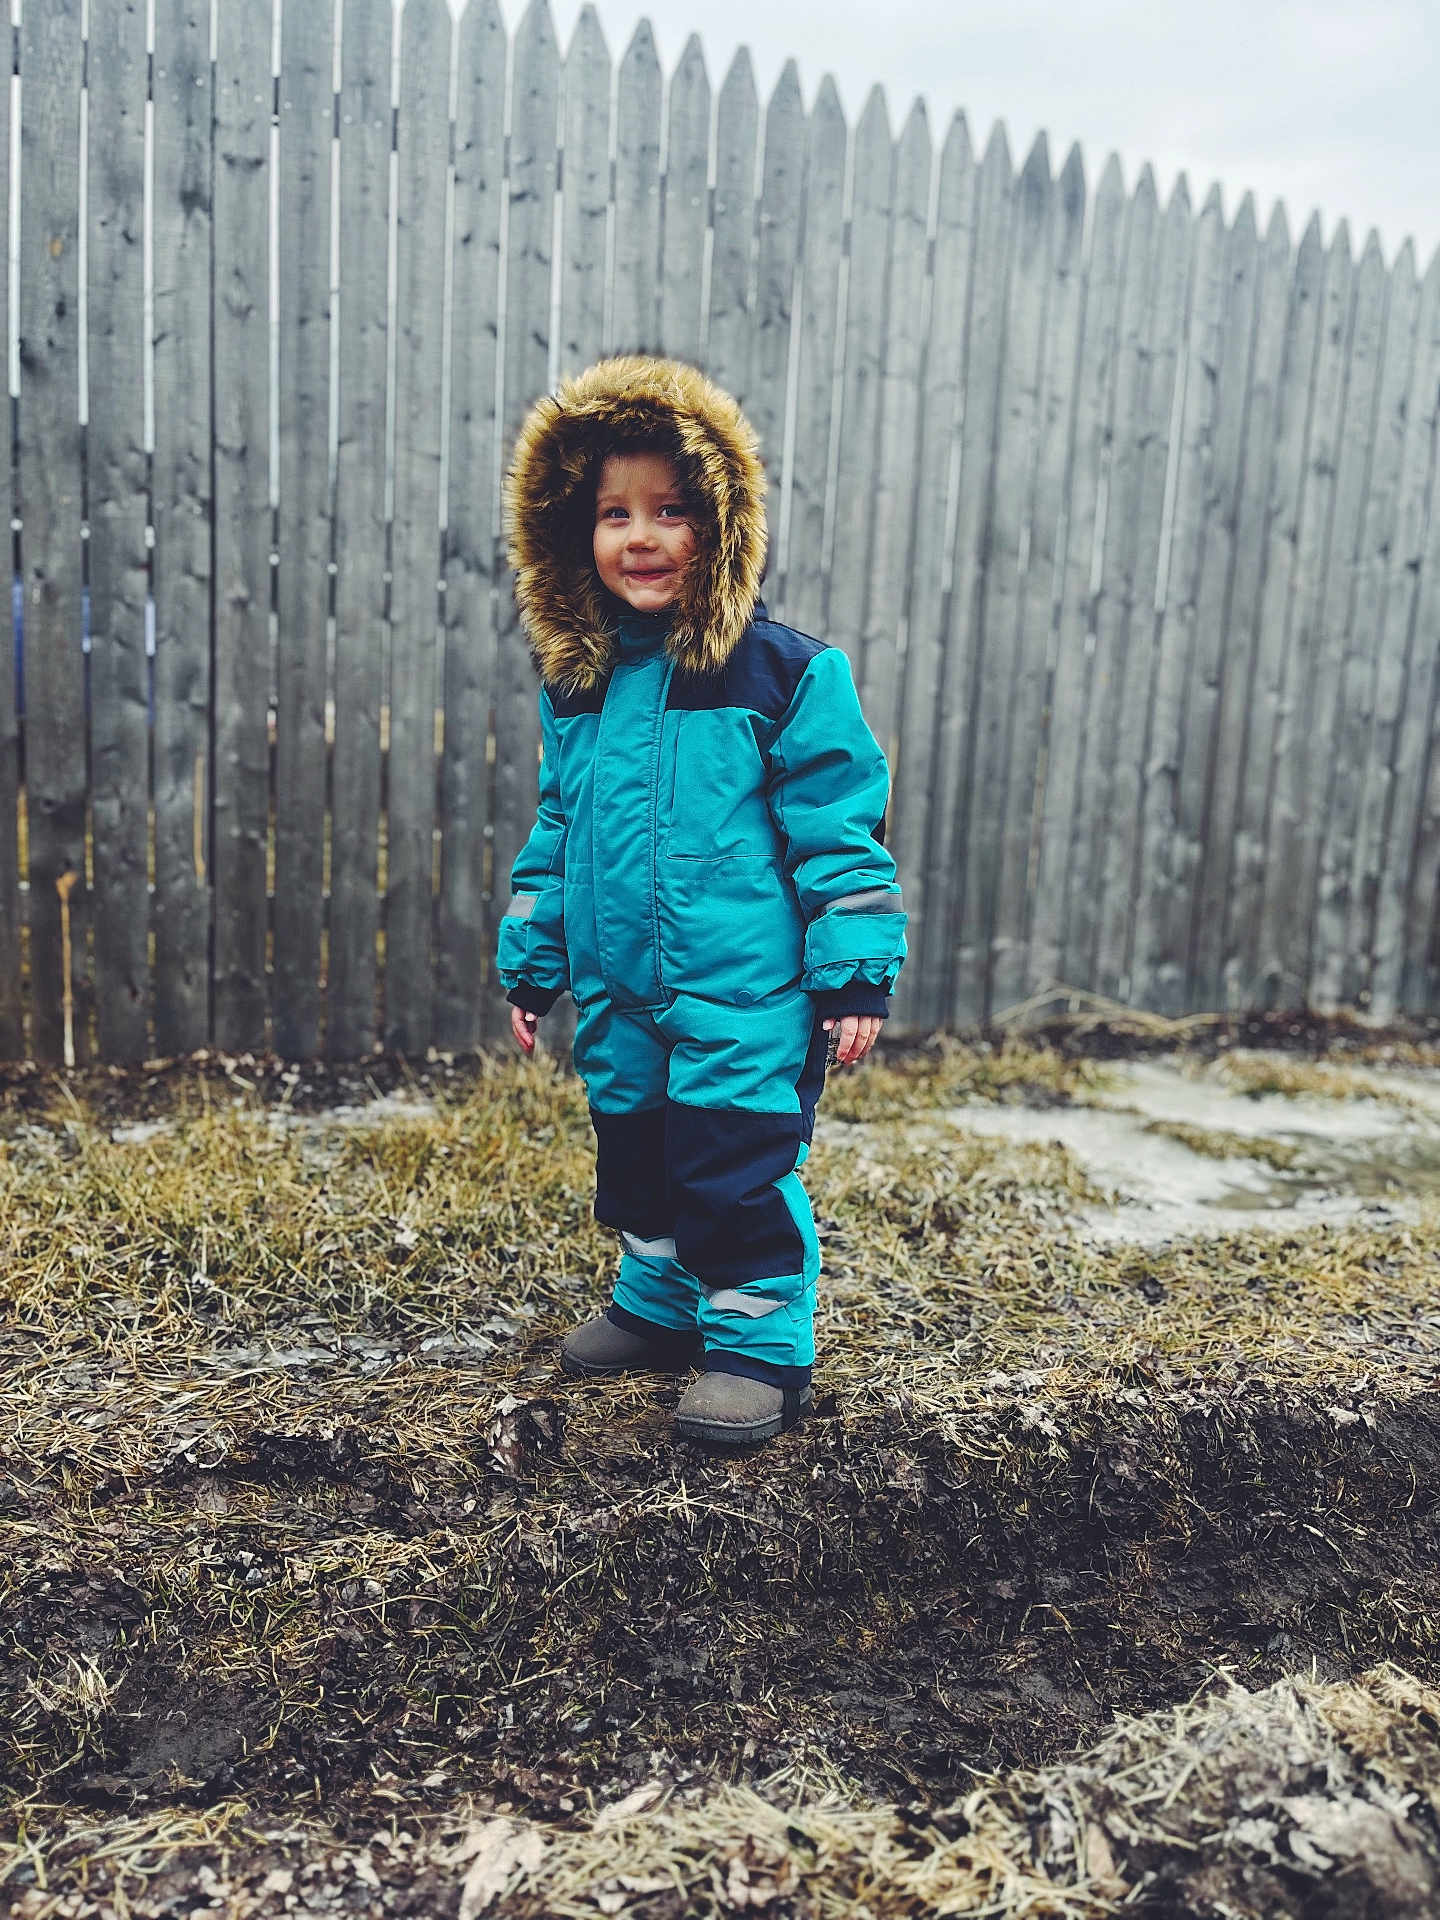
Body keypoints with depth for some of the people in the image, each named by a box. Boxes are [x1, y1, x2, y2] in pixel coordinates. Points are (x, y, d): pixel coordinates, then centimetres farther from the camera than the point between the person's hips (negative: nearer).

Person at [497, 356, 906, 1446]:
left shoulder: (784, 672, -10)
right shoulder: (576, 684, 7)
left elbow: (842, 826, -9)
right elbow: (556, 832, 15)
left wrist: (857, 975, -11)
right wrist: (532, 962, 16)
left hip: (745, 996, -6)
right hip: (619, 996, 6)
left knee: (736, 1171, -1)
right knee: (636, 1154, 19)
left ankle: (762, 1347, 19)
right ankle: (660, 1304, 41)